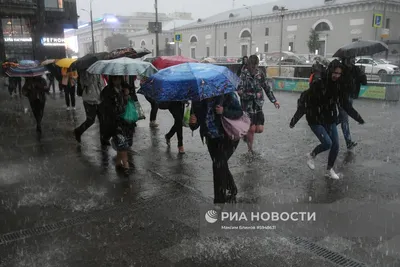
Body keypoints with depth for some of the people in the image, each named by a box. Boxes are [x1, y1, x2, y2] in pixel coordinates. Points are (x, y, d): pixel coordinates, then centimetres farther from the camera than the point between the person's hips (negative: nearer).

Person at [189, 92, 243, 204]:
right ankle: (232, 190, 45)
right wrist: (193, 122, -31)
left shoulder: (227, 95, -19)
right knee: (221, 165, 17)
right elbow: (194, 127, -7)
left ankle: (219, 200, -6)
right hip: (212, 139, 5)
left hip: (228, 137, -5)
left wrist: (224, 111, -32)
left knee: (219, 164, -19)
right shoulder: (198, 100, -11)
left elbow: (239, 112, -15)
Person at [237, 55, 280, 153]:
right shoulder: (244, 74, -14)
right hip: (248, 105, -5)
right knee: (252, 129, -2)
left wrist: (274, 100, 12)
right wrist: (254, 95, -21)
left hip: (258, 105, 5)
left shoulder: (260, 73, 2)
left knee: (260, 129, 0)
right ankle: (250, 150, 17)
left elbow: (266, 88, 13)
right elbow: (240, 92, -22)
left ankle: (247, 132, 32)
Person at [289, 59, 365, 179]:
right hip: (316, 120, -6)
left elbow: (345, 104, 10)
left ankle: (329, 169, 27)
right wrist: (295, 118, -22)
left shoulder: (338, 86, -1)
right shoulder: (318, 84, -19)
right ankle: (311, 155, 14)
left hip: (330, 120, 6)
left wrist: (357, 117, 14)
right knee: (327, 143, -16)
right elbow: (304, 101, -20)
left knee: (335, 145, 5)